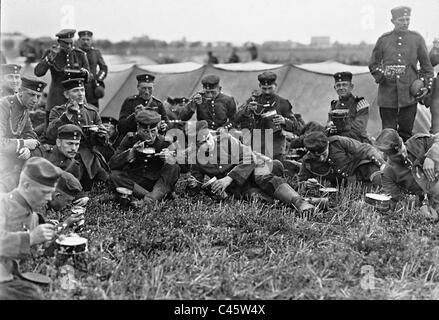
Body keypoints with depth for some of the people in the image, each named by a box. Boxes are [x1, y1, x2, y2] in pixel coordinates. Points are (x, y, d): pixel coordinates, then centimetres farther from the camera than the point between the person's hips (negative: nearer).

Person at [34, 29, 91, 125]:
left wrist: (85, 73, -18)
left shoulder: (80, 55, 2)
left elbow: (89, 77, 5)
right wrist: (50, 57, -23)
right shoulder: (50, 53, -1)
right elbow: (38, 72, -12)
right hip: (56, 100, -1)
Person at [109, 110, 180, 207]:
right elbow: (112, 164, -8)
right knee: (115, 175, -25)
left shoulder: (164, 142, -3)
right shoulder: (130, 139, -3)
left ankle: (147, 199, -38)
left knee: (174, 168, -23)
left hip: (157, 183, 0)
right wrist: (131, 152, -23)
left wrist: (169, 160, -31)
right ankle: (156, 197, -34)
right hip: (133, 182, 0)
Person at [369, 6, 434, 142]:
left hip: (410, 94, 0)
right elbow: (373, 64, 12)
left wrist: (427, 85, 4)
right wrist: (381, 75, -7)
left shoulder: (417, 38, 7)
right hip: (387, 93, 0)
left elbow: (426, 65, 12)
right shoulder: (383, 39, 6)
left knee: (406, 132, 3)